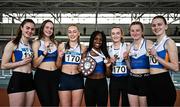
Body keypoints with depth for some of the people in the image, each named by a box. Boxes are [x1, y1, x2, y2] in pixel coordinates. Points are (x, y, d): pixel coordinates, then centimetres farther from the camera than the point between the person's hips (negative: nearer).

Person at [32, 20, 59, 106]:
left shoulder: (55, 43, 13)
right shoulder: (37, 43, 2)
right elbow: (35, 64, -7)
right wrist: (45, 52, -15)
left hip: (55, 75, 4)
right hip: (41, 76, -4)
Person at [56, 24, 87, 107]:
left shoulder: (83, 48, 6)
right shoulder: (62, 46, 2)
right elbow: (58, 66, 5)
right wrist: (60, 57, -12)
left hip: (78, 79, 1)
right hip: (64, 79, -1)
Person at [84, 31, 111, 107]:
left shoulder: (105, 53, 3)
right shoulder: (87, 53, 2)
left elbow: (108, 74, 6)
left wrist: (107, 66, -12)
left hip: (102, 84, 0)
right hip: (89, 83, 0)